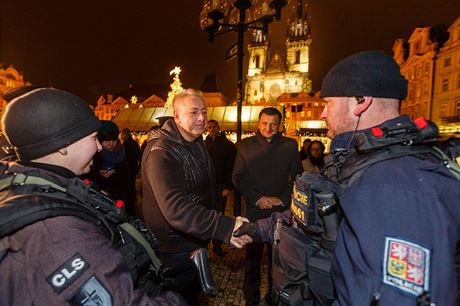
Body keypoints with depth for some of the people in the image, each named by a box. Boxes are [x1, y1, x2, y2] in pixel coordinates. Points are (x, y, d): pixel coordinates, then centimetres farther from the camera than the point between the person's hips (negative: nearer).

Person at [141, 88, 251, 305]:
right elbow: (174, 208, -41)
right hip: (175, 248, -8)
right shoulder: (161, 152, -28)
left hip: (197, 237, 8)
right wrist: (224, 227, -48)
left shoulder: (197, 142, 4)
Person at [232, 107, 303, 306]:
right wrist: (257, 199, -10)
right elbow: (238, 177, 0)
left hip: (281, 210, 0)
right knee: (252, 256, 13)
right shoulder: (245, 145, 2)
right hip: (254, 209, 0)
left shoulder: (290, 145, 3)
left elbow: (298, 177, 4)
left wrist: (283, 199, -8)